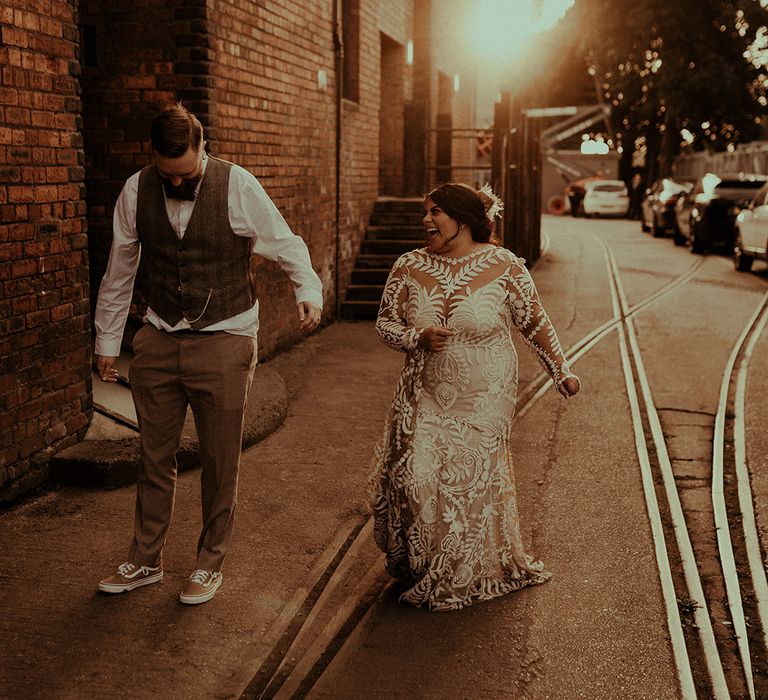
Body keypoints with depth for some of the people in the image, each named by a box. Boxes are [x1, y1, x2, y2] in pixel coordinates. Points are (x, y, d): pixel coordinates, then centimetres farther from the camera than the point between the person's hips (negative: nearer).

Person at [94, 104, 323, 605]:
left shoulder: (238, 186, -13)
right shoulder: (136, 191, -2)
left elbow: (286, 244, -3)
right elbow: (119, 272, 8)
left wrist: (309, 290, -20)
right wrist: (108, 340, 13)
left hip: (224, 343, -3)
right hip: (159, 342, 3)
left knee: (220, 463, 8)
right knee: (155, 458, 14)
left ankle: (211, 564, 27)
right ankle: (145, 561, 32)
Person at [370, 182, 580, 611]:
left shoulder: (504, 267, -6)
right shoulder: (409, 267, 1)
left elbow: (535, 323, 4)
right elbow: (385, 323, 6)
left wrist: (560, 371, 6)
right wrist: (418, 338, -14)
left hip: (484, 400, -2)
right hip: (424, 398, 2)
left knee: (472, 482, 0)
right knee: (416, 476, -6)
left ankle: (462, 578, 21)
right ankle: (419, 564, 20)